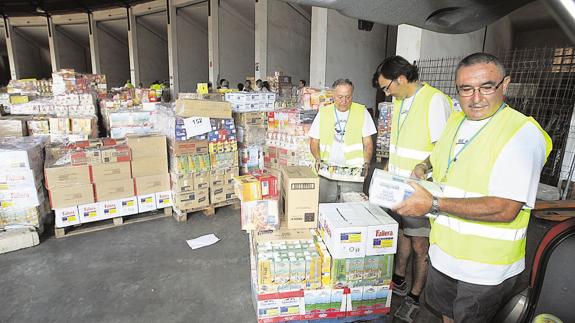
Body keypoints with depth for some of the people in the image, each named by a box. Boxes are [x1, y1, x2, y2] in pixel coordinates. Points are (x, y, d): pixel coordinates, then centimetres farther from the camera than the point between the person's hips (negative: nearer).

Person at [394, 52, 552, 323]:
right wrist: (425, 166, 0)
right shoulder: (455, 120, 2)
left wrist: (434, 204, -29)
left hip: (486, 264, -6)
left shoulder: (523, 133, -21)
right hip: (444, 250, 7)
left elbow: (505, 209, -28)